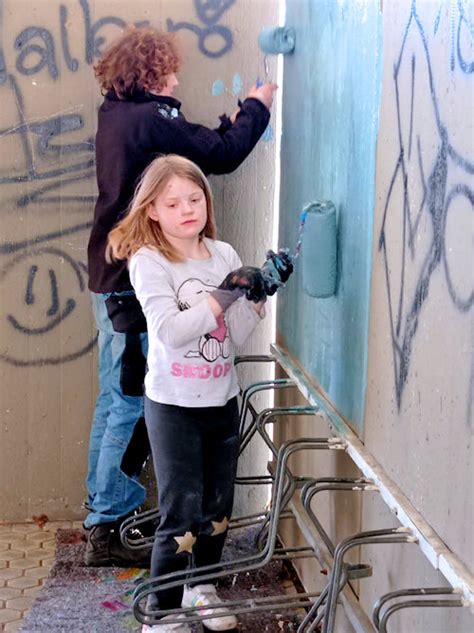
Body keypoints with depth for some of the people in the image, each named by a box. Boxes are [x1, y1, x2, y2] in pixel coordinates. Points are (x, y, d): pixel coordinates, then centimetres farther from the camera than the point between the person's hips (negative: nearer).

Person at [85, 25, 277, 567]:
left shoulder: (115, 116, 12)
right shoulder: (149, 119, -17)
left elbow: (195, 148, 17)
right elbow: (224, 155, -15)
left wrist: (234, 119, 14)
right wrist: (255, 107, 1)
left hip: (110, 278, 10)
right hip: (138, 283, -10)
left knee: (114, 399, 17)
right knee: (133, 403, -4)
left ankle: (101, 508, 27)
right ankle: (106, 527, 2)